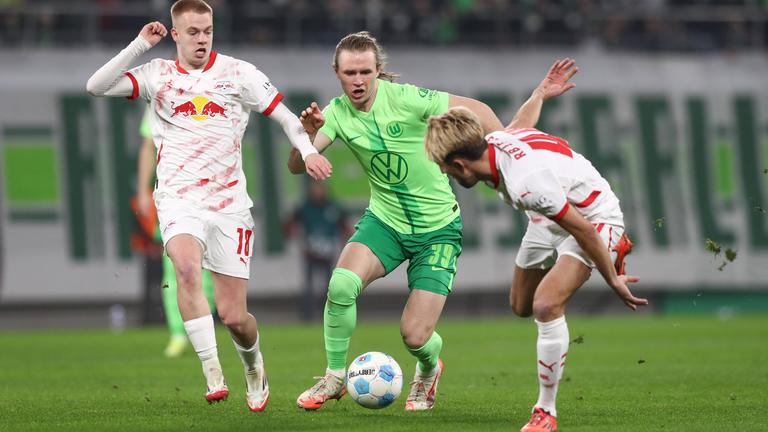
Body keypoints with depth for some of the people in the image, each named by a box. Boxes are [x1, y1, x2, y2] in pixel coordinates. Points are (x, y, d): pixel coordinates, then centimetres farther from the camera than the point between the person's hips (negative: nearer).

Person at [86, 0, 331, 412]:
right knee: (186, 268, -34)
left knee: (233, 315, 0)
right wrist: (139, 46, -10)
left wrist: (307, 149, -11)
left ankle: (253, 365, 34)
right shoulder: (157, 75, 5)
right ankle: (212, 373, -32)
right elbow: (96, 87, -6)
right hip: (179, 201, 0)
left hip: (229, 204, 0)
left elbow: (284, 116, 6)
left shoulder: (238, 73, 2)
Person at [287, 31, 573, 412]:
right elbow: (296, 167, -12)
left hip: (438, 228, -3)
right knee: (341, 284, -26)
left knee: (415, 336, -9)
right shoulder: (338, 112, -6)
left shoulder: (404, 98, -19)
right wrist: (308, 133, -32)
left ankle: (429, 369, 31)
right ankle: (334, 378, -3)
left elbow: (473, 108, -12)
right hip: (384, 220, 3)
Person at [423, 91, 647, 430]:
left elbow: (583, 230, -32)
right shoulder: (491, 144, -19)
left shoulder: (527, 183, -43)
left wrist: (613, 281, -20)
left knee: (546, 304, -29)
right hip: (551, 218, 9)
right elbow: (522, 121, 5)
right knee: (521, 306, 21)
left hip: (595, 216, -9)